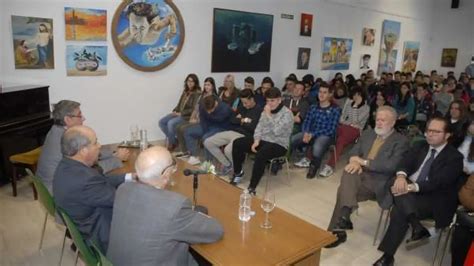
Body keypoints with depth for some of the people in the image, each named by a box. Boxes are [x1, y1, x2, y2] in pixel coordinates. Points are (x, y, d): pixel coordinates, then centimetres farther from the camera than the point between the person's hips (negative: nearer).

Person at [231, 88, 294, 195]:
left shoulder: (287, 113, -12)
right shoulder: (266, 111, 10)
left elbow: (277, 131, -24)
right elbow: (259, 126, 10)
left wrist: (268, 115, -20)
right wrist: (256, 140, -6)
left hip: (278, 145, -7)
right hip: (263, 140, 8)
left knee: (260, 155, -38)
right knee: (237, 143, -6)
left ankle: (252, 188, -30)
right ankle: (238, 172, 12)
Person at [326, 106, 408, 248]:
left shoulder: (400, 141, 0)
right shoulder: (367, 133, 18)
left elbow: (391, 165, -14)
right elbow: (353, 151, 11)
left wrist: (364, 162, -14)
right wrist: (355, 161, -13)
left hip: (379, 182, -4)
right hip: (361, 174, 5)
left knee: (344, 189, -27)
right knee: (348, 173, -30)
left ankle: (338, 227, -17)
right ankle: (344, 217, -32)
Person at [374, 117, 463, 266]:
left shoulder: (454, 157, -3)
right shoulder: (420, 147, 15)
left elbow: (438, 182, -16)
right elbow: (405, 164, 0)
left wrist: (411, 187, -28)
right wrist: (401, 177, -23)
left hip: (434, 200, -5)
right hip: (409, 191, 6)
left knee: (399, 210, -31)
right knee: (396, 182, -28)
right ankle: (417, 228, -31)